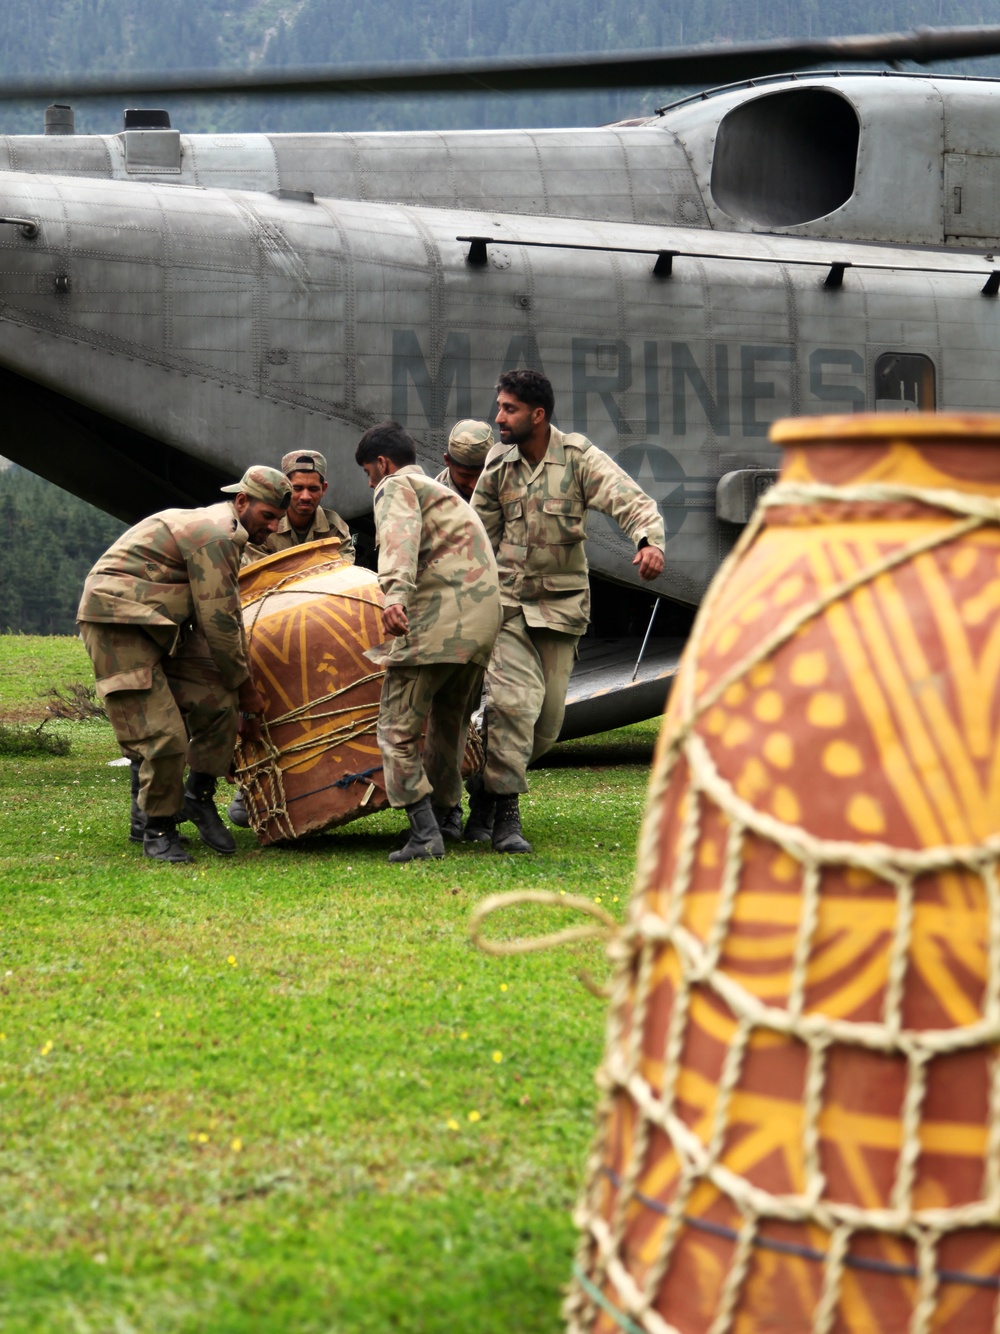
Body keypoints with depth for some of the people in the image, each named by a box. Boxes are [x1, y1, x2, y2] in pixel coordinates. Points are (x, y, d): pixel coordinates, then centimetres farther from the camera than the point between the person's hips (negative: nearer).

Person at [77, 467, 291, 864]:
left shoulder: (228, 535, 17)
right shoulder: (215, 535, -17)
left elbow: (226, 619, 24)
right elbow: (219, 623, -16)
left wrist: (242, 695, 24)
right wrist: (245, 686, -3)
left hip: (164, 627, 10)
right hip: (118, 625, -10)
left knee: (219, 703, -6)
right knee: (161, 737, -14)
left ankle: (198, 799, 11)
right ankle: (157, 830, 4)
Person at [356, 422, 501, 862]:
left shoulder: (397, 486, 5)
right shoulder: (445, 494, 33)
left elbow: (400, 537, -18)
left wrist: (395, 593, -34)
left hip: (438, 618, -9)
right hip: (484, 619, 9)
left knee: (397, 728, -6)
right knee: (449, 723, 26)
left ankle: (425, 834, -15)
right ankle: (447, 813, 37)